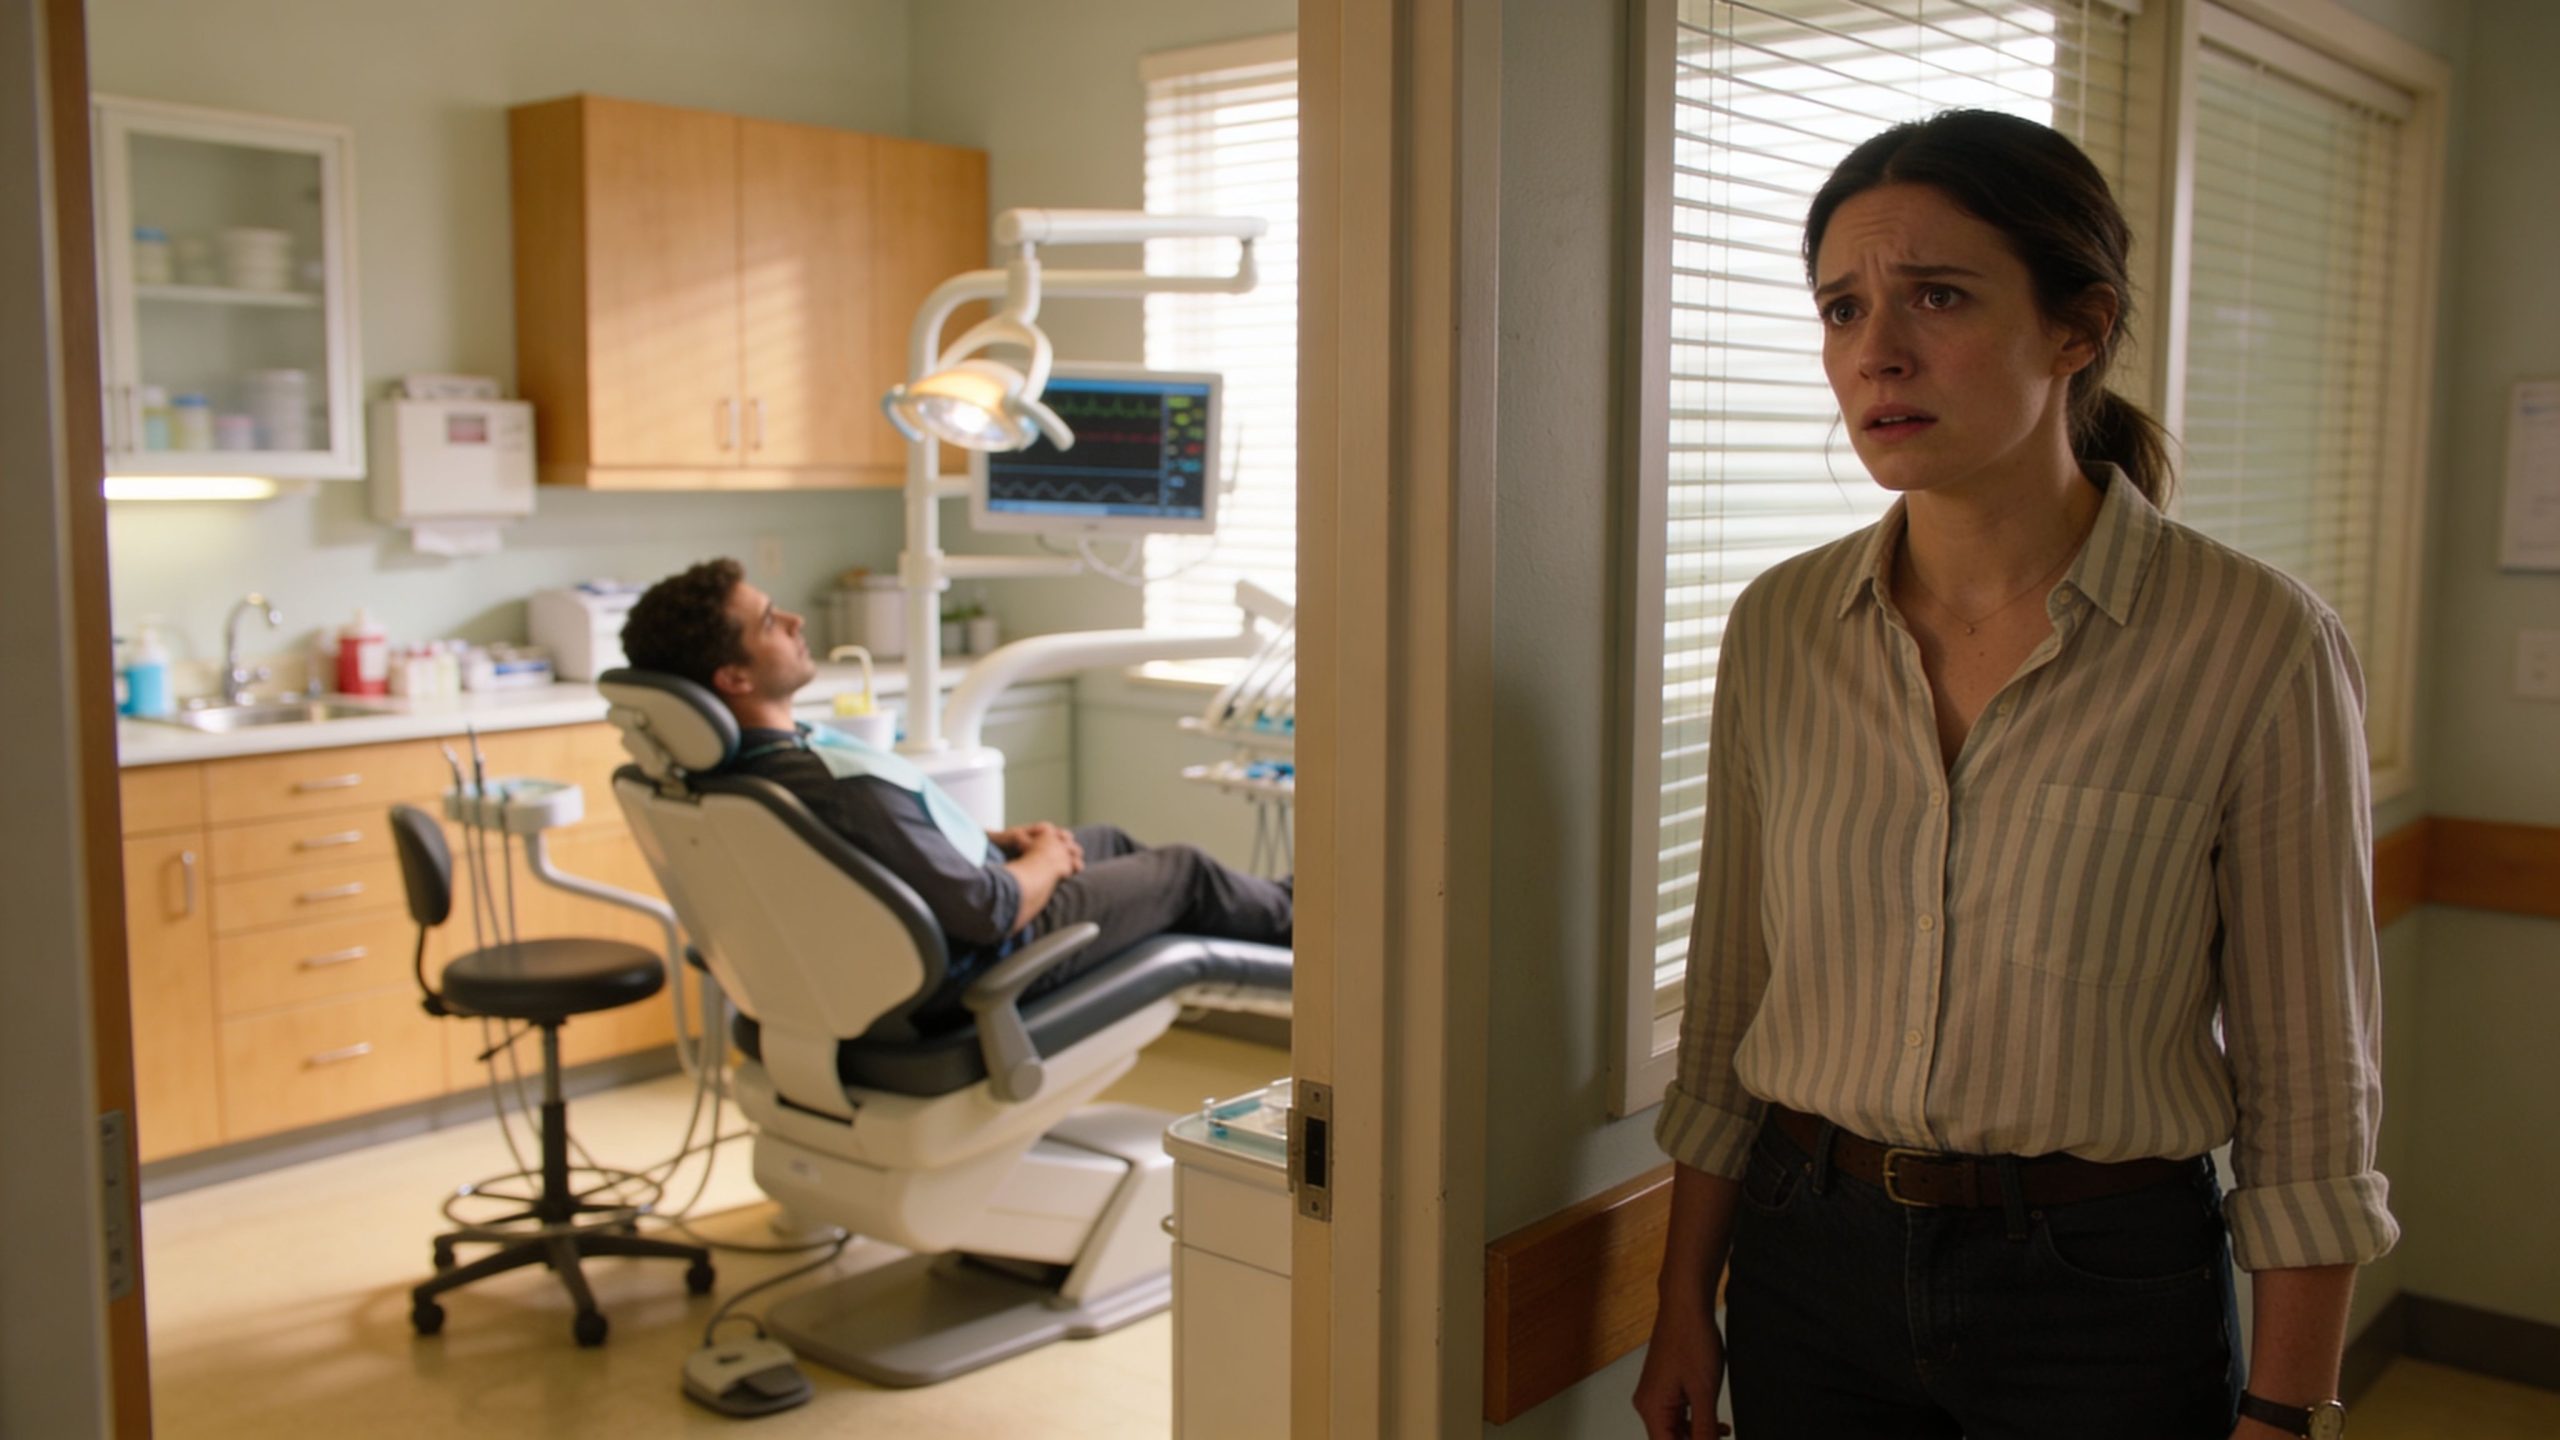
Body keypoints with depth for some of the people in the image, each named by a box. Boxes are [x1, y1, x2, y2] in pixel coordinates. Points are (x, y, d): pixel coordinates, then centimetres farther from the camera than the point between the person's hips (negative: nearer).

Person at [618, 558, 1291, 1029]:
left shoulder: (722, 766, -10)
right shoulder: (839, 786, -41)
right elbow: (990, 911, -32)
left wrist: (996, 838, 6)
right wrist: (1044, 861, -11)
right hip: (974, 967, -9)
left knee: (1111, 839, 27)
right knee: (1182, 869, 12)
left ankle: (1275, 913, 50)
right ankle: (1299, 919, 44)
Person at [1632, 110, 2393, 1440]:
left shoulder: (2256, 646, -14)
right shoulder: (1780, 628, -3)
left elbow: (2307, 1088, -8)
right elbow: (1728, 1005, 4)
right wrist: (1685, 1303, 7)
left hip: (2107, 1283, -3)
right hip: (1810, 1265, 3)